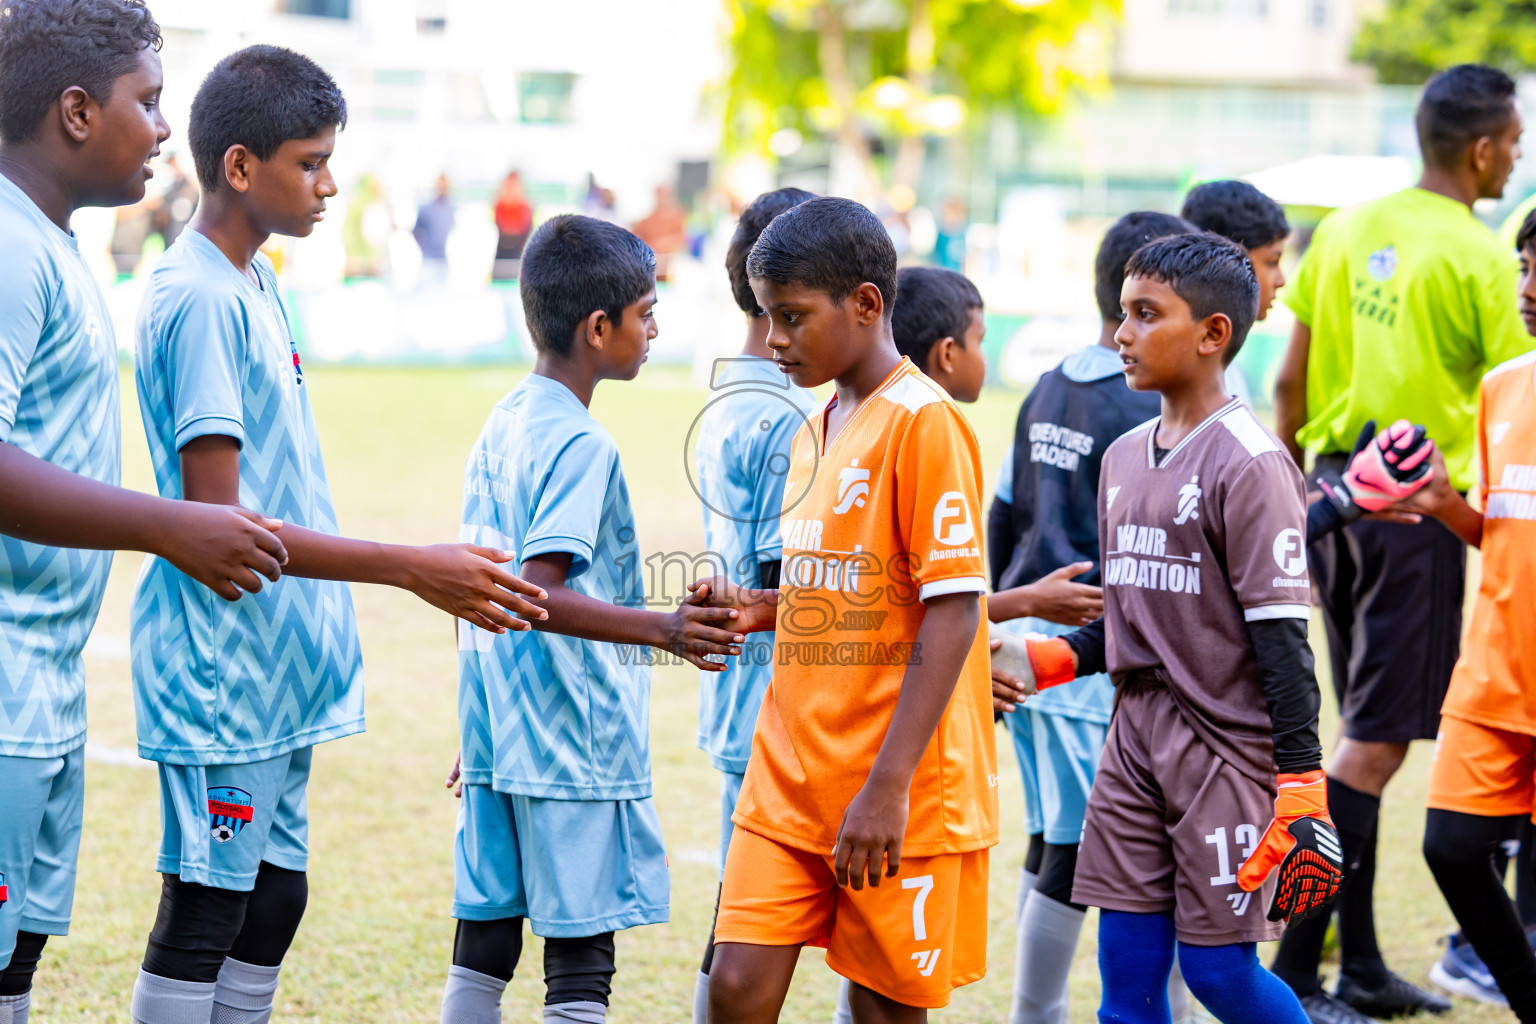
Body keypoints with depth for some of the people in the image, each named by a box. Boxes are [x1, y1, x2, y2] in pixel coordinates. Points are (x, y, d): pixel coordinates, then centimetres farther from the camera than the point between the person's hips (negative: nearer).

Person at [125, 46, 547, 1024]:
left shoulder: (251, 281, 12)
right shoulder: (201, 300, -17)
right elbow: (215, 523, -21)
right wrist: (412, 569, -22)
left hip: (277, 664, 10)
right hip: (222, 663, -10)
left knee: (274, 898, 12)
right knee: (203, 912, -5)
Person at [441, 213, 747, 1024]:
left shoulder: (500, 425, 11)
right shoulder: (581, 445, -15)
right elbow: (538, 595, -24)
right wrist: (663, 630, -31)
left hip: (496, 737, 9)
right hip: (575, 744, -9)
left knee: (483, 943, 10)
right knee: (580, 958, -3)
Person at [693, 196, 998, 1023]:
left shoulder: (924, 421, -11)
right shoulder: (812, 434, 13)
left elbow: (952, 608, -16)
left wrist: (888, 787, -21)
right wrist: (758, 608, 2)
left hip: (899, 797, -7)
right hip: (788, 774, 7)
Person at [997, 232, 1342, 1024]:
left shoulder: (1248, 464, -12)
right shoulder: (1124, 459, 11)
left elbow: (1281, 633, -15)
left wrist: (1301, 785, -18)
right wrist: (1048, 660, 2)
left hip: (1228, 740, -7)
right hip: (1136, 730, 7)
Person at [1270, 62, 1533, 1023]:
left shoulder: (1348, 228, 7)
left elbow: (1290, 383, 10)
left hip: (1339, 490, 7)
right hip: (1421, 506, -7)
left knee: (1363, 728, 14)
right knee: (1379, 742, -3)